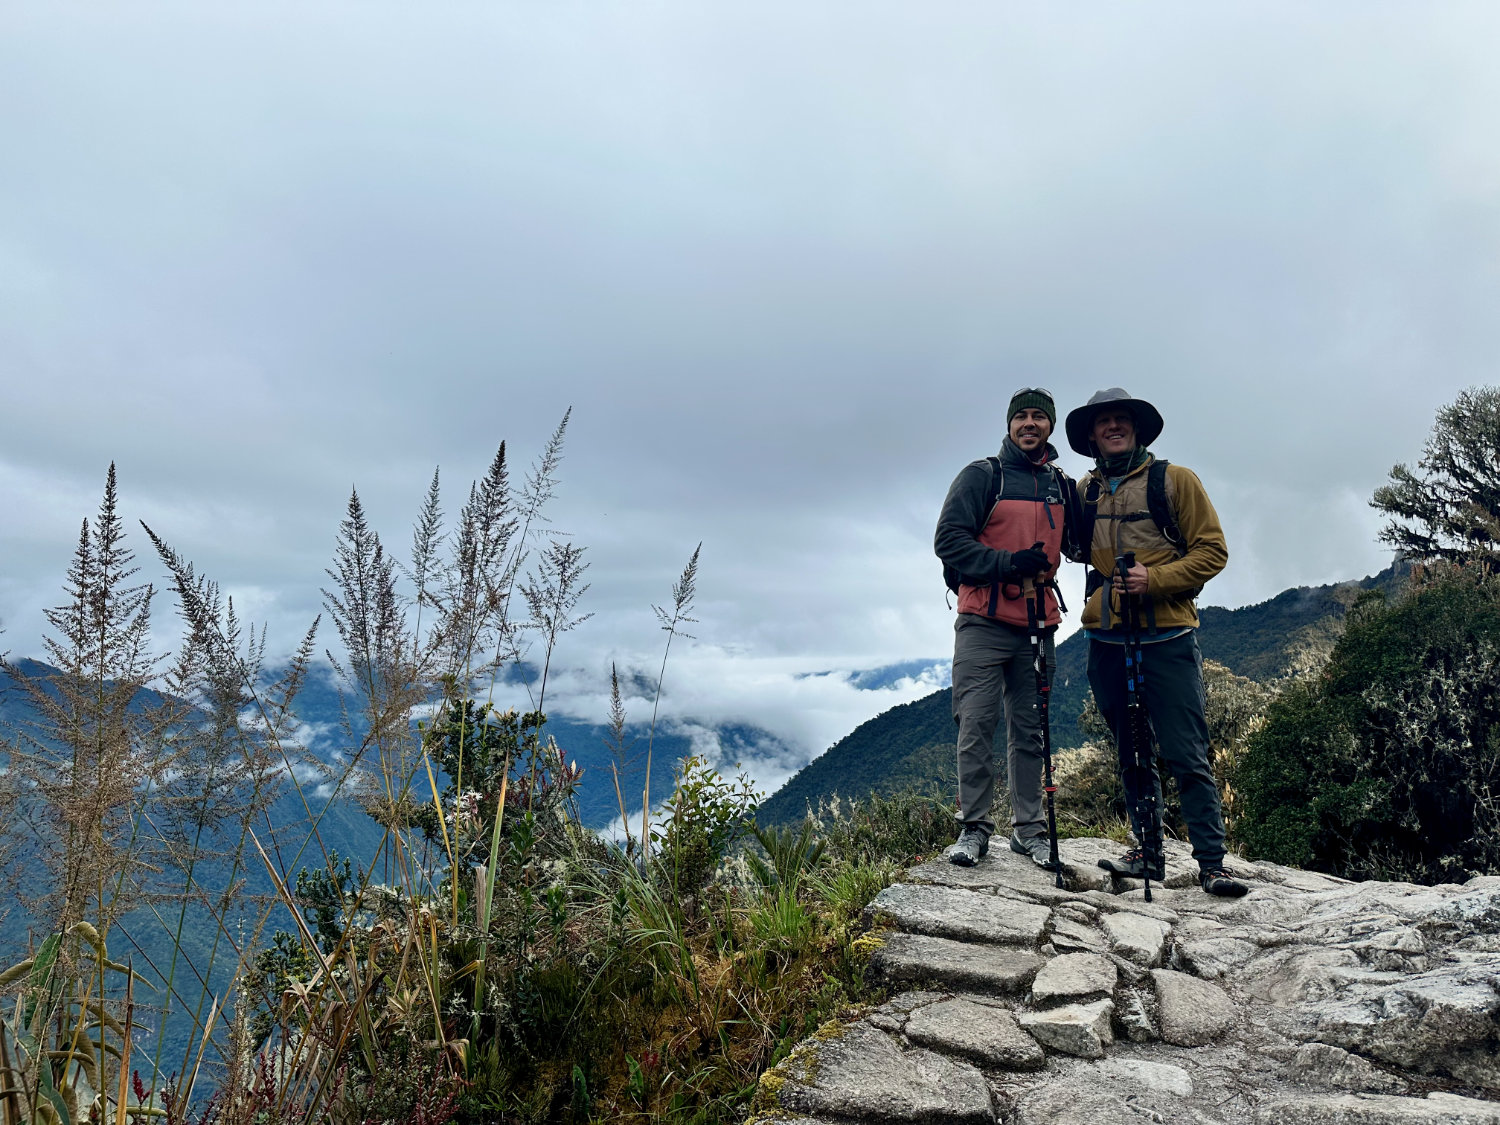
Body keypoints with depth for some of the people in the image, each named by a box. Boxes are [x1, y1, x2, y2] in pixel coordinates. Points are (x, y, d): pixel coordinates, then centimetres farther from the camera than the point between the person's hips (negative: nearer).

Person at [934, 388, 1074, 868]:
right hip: (984, 622, -4)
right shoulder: (981, 476, 1)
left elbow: (1075, 545, 26)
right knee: (976, 724, -5)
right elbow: (948, 540, -7)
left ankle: (1029, 827, 18)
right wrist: (1008, 563, -17)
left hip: (1038, 625, 4)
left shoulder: (1062, 486, 15)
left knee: (1030, 729, 8)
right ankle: (974, 827, 5)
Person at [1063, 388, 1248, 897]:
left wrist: (1156, 579, -15)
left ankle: (1212, 863, 2)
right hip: (1106, 640, 4)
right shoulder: (1084, 492, 13)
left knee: (1187, 756, -5)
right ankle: (1148, 851, 21)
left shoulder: (1174, 481, 2)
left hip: (1167, 637, -4)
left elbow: (1212, 551, -2)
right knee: (1131, 755, 11)